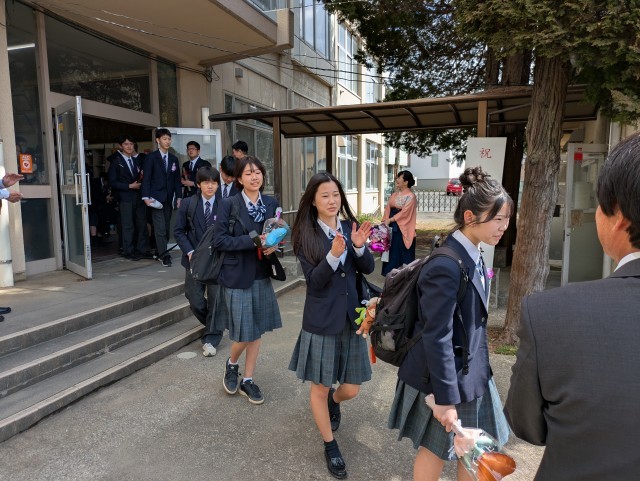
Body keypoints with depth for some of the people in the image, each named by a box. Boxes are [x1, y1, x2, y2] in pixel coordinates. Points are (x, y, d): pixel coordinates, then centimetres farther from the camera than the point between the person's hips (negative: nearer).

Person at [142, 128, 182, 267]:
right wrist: (146, 197, -13)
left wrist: (178, 196, 6)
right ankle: (164, 256, -7)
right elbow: (146, 178, -5)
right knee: (160, 228, -9)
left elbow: (177, 179, 14)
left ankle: (160, 252, 19)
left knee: (166, 228, 7)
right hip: (156, 197, -5)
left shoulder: (173, 159, 14)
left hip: (169, 198, 5)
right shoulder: (151, 157, 0)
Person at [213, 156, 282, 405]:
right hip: (237, 276, -4)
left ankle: (248, 380, 29)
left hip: (261, 275, 5)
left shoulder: (271, 203, 4)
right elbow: (220, 240, -13)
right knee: (244, 332, 0)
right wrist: (254, 241, -22)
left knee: (257, 330, 11)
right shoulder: (228, 204, -9)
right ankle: (232, 364, 33)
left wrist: (274, 245, -9)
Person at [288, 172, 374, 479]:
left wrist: (359, 246, -22)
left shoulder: (350, 226, 1)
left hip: (351, 317, 3)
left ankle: (333, 402, 49)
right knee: (320, 388, 11)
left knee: (351, 389, 12)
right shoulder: (306, 235, -9)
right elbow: (314, 280, -16)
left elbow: (368, 269, -3)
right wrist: (334, 255, -32)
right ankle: (330, 446, 35)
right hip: (321, 320, -3)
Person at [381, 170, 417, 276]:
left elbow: (404, 212, -16)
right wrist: (386, 220, -10)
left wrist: (390, 220, -18)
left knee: (405, 253, 1)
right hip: (392, 227, 6)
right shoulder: (395, 194, 12)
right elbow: (388, 208, 6)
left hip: (403, 228, -6)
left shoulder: (410, 196, -9)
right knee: (392, 251, 10)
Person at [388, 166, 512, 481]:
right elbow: (437, 338, -26)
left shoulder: (472, 255, 1)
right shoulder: (446, 266, -29)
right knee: (437, 451, 16)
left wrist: (480, 366, 19)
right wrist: (446, 399, -21)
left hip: (472, 370, 8)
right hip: (448, 374, -8)